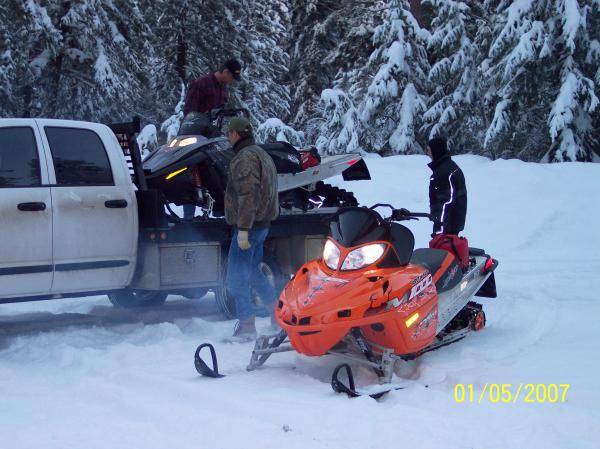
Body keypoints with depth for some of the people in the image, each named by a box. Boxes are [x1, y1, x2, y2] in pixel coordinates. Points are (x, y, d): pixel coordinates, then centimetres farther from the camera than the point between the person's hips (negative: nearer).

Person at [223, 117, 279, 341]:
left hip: (248, 227, -10)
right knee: (252, 271, 22)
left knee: (237, 276, -4)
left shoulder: (244, 158, -16)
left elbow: (248, 195, -25)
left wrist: (243, 229, -27)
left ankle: (247, 327, -2)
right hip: (262, 224, 10)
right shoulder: (262, 154, 17)